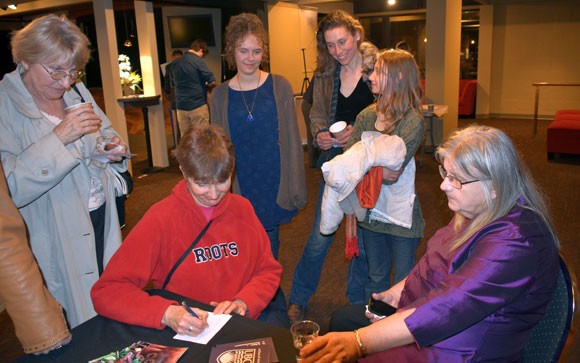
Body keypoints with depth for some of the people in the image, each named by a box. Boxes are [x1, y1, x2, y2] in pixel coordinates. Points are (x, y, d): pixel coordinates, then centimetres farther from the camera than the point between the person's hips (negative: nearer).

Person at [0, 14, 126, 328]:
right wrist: (58, 137, -31)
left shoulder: (75, 90, 2)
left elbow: (104, 132, 18)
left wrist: (114, 148, -5)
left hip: (101, 220, 6)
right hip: (56, 239, -6)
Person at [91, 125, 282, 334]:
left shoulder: (242, 209, 3)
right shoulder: (160, 220, -9)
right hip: (183, 339, -2)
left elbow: (269, 271, 8)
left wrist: (243, 303, -11)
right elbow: (106, 291, -13)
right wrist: (167, 314, -27)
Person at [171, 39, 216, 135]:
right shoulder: (198, 61, -9)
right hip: (198, 105, -6)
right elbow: (212, 81, -13)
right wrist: (206, 86, 8)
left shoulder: (175, 63, 11)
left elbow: (173, 84, 22)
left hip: (181, 106, 6)